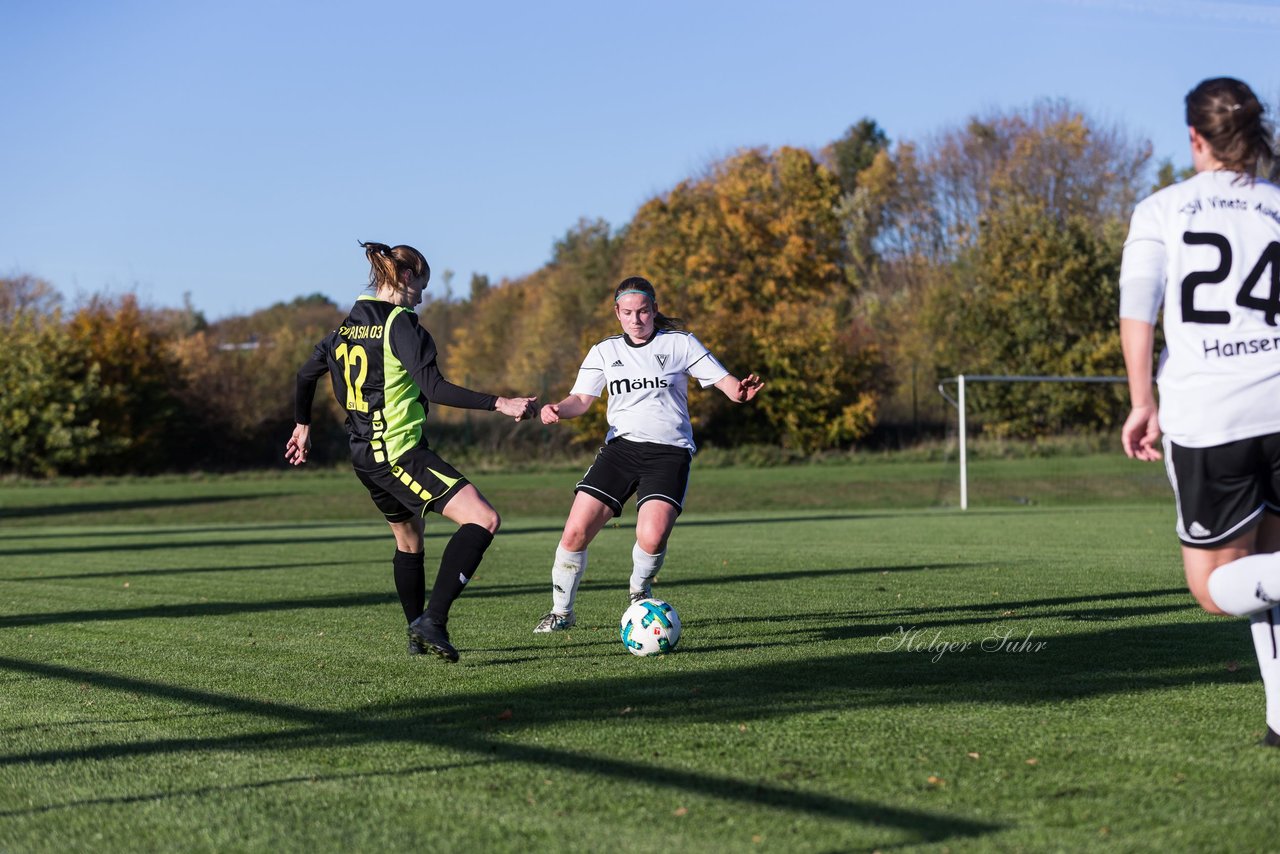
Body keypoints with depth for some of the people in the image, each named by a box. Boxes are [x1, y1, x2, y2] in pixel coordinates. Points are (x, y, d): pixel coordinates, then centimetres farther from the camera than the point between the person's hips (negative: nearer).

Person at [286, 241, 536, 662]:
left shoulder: (347, 327, 13)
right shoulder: (399, 324, -12)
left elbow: (306, 374, 24)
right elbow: (433, 387, -22)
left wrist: (303, 425, 40)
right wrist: (499, 403, -23)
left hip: (365, 455, 9)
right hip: (400, 453, -9)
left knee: (408, 539, 27)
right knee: (484, 519, -16)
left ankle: (418, 635, 34)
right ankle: (432, 620, -24)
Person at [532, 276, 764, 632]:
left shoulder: (679, 344, 3)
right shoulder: (604, 351, 12)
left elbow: (724, 381, -3)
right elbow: (581, 399, 8)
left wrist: (740, 390, -27)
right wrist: (558, 410, -15)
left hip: (669, 451, -3)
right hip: (620, 446, 3)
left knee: (652, 538, -23)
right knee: (575, 531, -11)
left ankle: (640, 594, 11)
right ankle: (561, 611, 10)